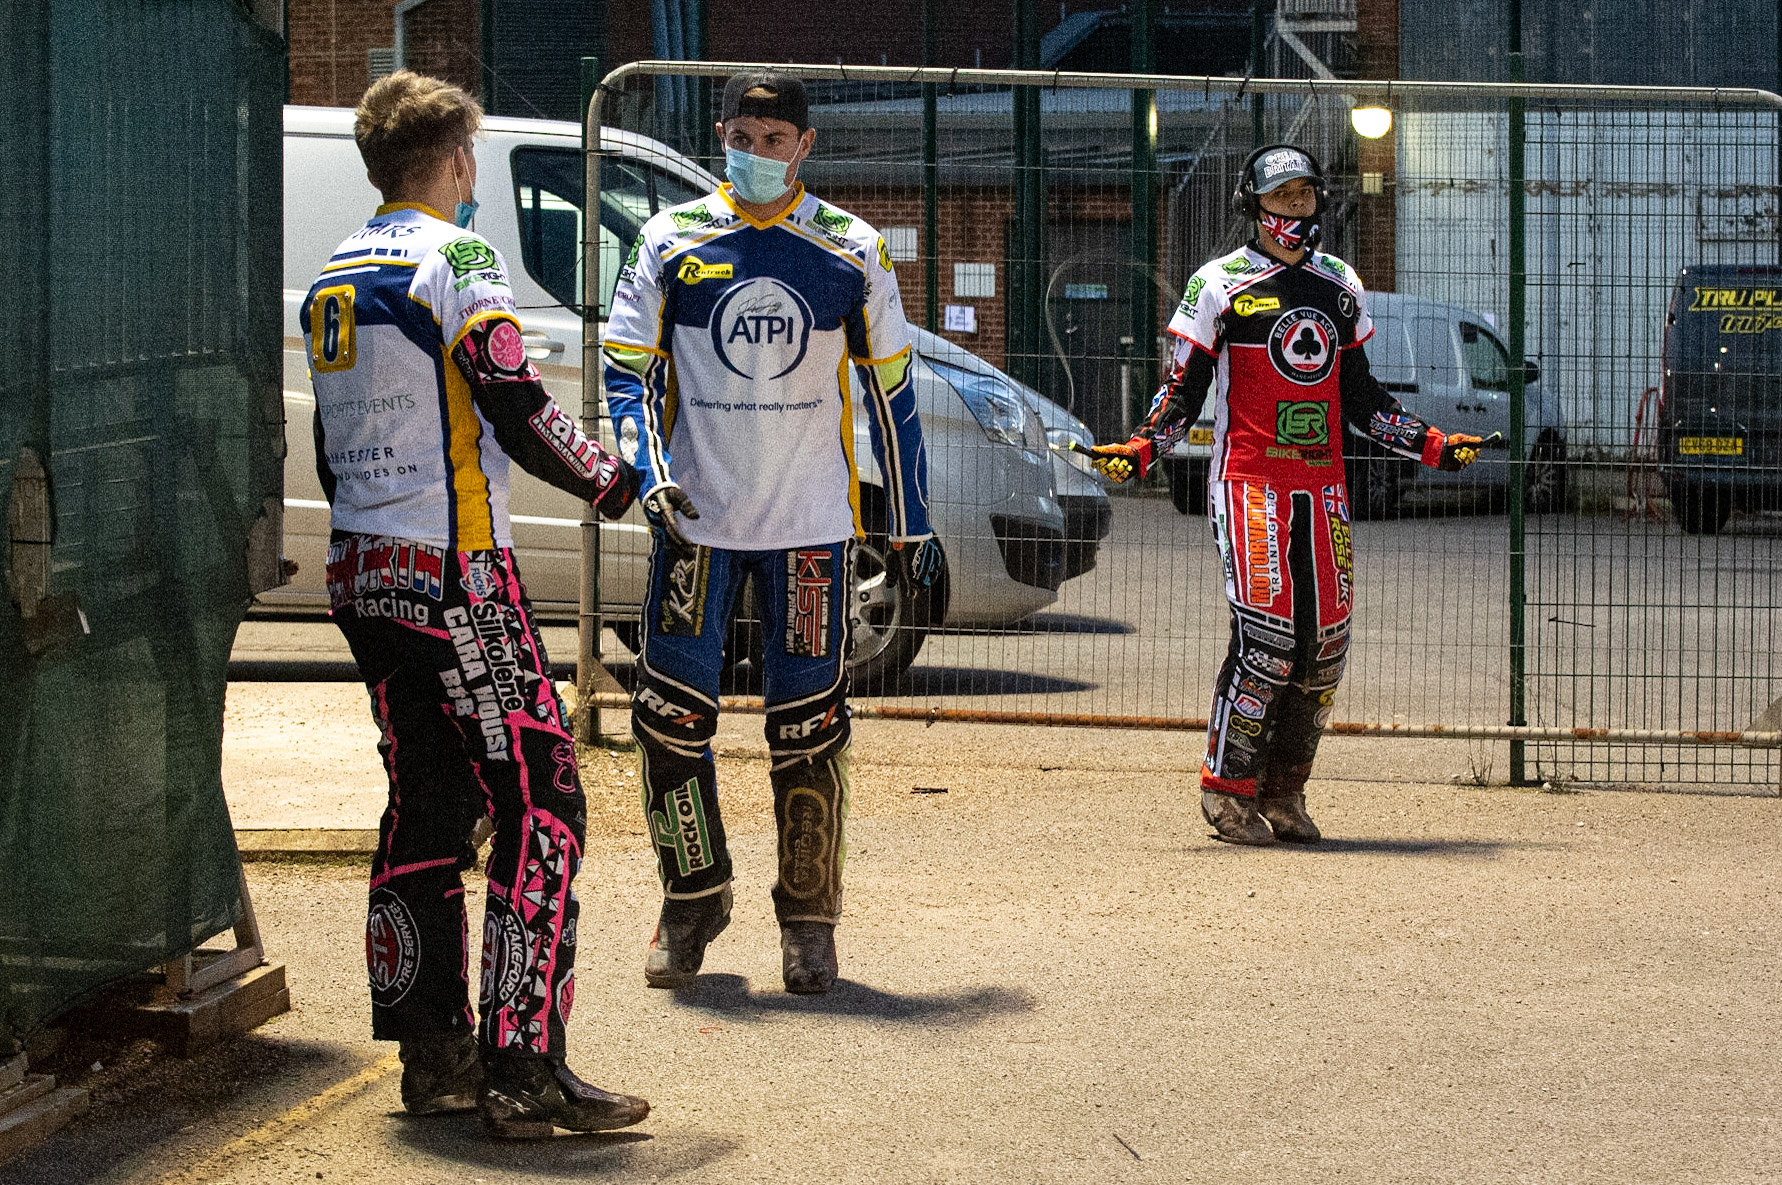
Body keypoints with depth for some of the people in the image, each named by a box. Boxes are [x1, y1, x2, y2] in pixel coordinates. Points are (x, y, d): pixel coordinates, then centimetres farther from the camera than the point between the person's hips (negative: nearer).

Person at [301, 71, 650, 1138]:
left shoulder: (335, 278, 15)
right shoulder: (455, 259, -10)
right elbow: (518, 413, -17)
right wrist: (609, 478, -1)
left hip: (363, 573, 9)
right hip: (456, 572, -9)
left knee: (427, 805, 14)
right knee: (541, 803, -7)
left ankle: (432, 1052, 15)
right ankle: (525, 1068, -13)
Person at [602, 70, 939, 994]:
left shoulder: (851, 253, 3)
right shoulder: (671, 241, 2)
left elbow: (890, 393, 8)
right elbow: (627, 368, 4)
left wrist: (911, 527, 8)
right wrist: (649, 471, -13)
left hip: (810, 526, 0)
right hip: (696, 518, 0)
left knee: (809, 726, -1)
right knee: (671, 712, -4)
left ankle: (809, 922, 12)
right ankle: (692, 900, 14)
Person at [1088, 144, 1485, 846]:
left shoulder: (1341, 288, 16)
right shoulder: (1219, 285, 1)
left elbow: (1359, 399, 21)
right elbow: (1184, 390, 0)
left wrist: (1433, 445, 16)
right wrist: (1141, 449, -16)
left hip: (1322, 484, 5)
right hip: (1249, 479, -5)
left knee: (1326, 641, 0)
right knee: (1267, 634, -16)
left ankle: (1283, 793, 12)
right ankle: (1229, 791, -5)